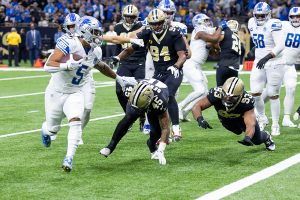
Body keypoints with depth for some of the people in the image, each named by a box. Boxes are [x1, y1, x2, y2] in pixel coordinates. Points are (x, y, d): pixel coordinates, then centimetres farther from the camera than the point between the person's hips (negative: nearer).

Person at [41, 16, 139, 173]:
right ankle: (45, 130, 50)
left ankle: (69, 158, -17)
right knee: (52, 129, 11)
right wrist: (68, 65, -46)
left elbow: (101, 66, 21)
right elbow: (48, 66, -31)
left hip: (75, 93, 4)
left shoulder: (95, 52, -3)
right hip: (57, 92, -3)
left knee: (75, 122, -22)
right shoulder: (69, 44, -24)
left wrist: (119, 78, 24)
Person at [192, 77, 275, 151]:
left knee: (257, 140, 4)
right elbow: (197, 106, -41)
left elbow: (250, 124, -52)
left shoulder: (246, 101, -45)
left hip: (241, 115, -1)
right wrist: (200, 119, -62)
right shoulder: (216, 94, -44)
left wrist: (247, 138, -73)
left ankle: (266, 137, 40)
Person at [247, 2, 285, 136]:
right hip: (259, 64, 6)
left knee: (273, 95, -2)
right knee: (255, 93, -2)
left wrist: (267, 57, -31)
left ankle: (275, 125, 10)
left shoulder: (273, 25, -16)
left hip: (274, 64, -6)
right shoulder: (252, 24, 6)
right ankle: (263, 119, 19)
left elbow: (280, 45, -23)